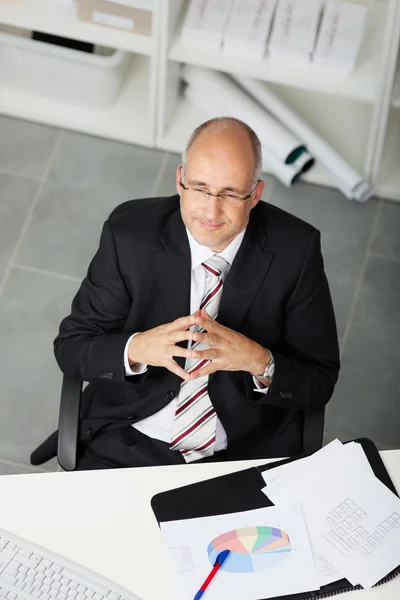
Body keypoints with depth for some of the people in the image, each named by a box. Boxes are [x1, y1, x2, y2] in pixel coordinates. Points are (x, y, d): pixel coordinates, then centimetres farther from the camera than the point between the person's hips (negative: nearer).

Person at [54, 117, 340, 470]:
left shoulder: (295, 250, -10)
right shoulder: (129, 233, -9)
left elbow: (320, 381, -4)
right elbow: (70, 349, -4)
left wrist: (259, 361, -25)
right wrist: (137, 349, -24)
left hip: (248, 455, 1)